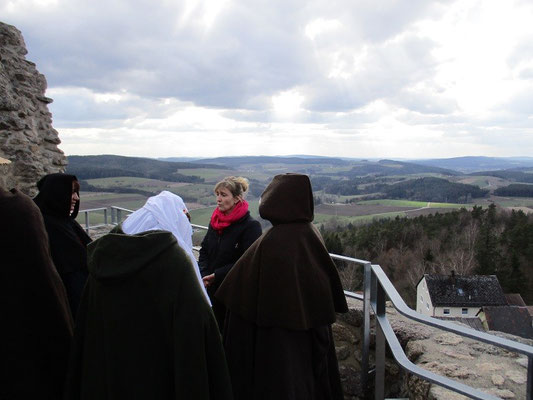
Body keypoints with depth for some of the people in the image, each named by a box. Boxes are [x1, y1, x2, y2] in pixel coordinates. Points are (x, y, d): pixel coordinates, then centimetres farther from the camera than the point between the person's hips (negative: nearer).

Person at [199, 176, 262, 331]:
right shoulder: (215, 220, 8)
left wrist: (217, 275, -18)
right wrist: (204, 274, -3)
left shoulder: (251, 226, -14)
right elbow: (204, 250, 14)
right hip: (211, 289, 6)